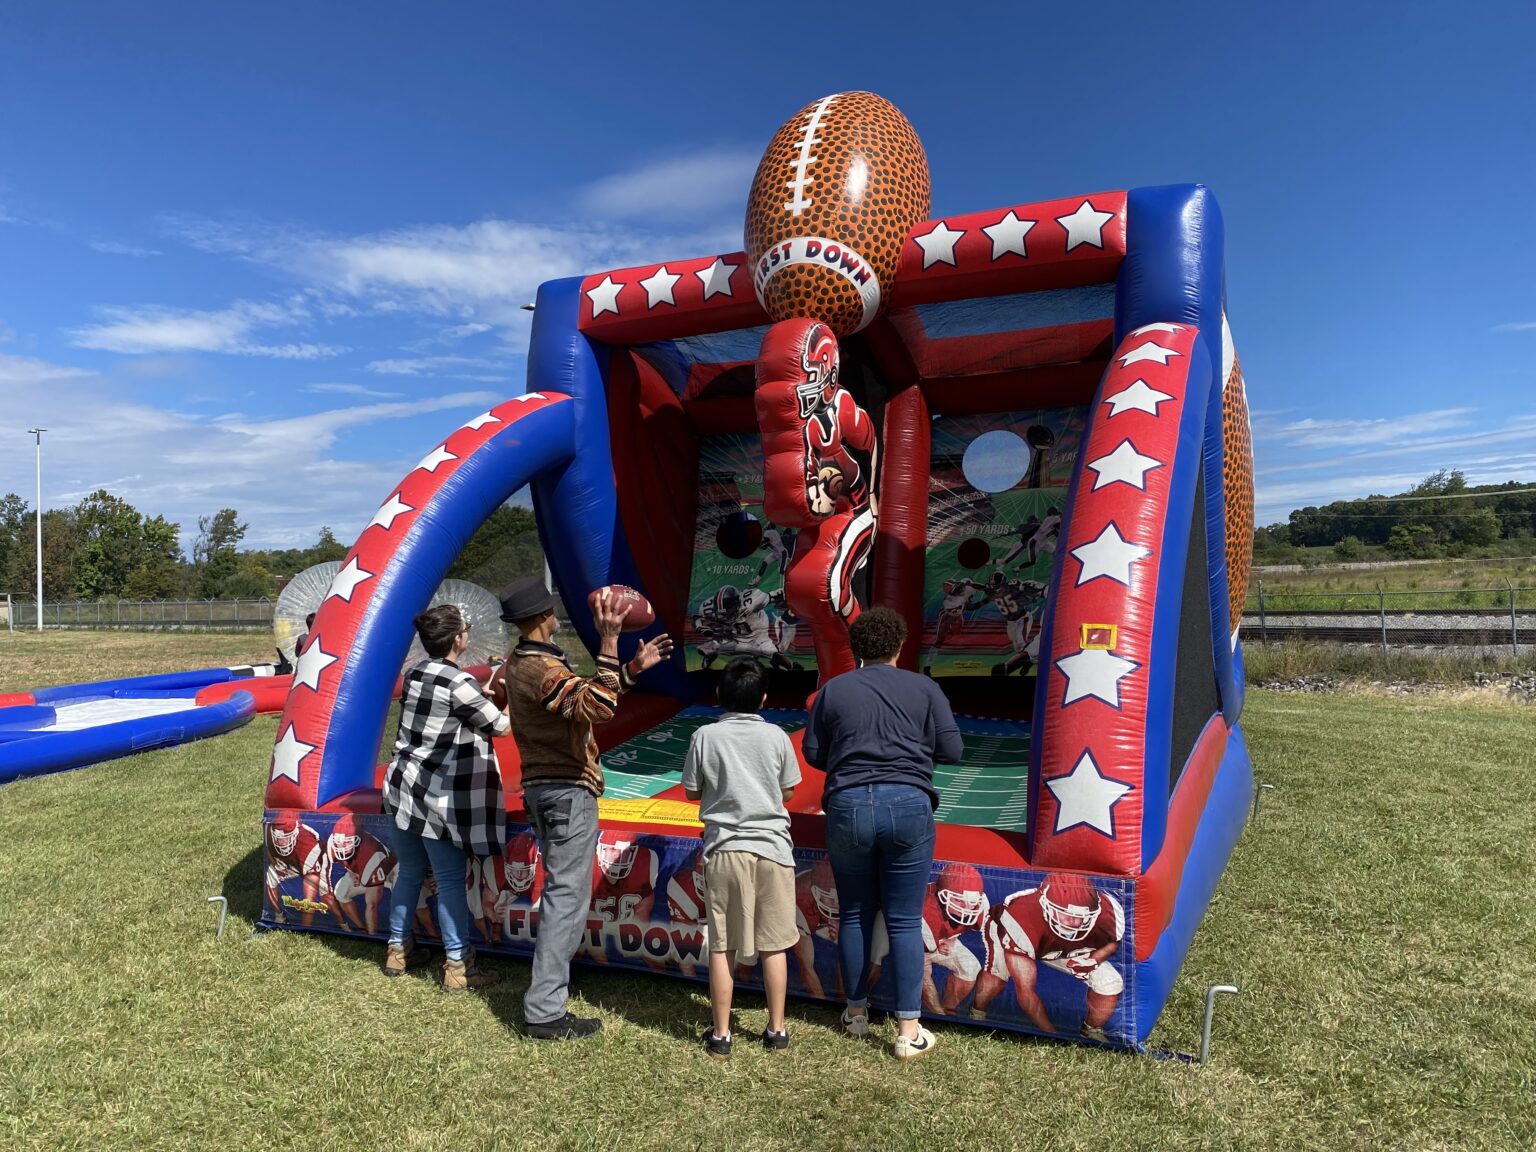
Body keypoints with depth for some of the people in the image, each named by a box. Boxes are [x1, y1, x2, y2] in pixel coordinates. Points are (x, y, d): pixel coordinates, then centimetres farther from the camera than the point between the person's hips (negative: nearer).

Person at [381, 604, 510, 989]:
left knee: (409, 873, 18)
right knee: (451, 881, 0)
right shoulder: (460, 683, -18)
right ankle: (458, 966, 6)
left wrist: (481, 696, 13)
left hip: (405, 785, 7)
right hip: (441, 796, -7)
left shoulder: (414, 673, 5)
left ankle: (398, 950, 30)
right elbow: (501, 727, -10)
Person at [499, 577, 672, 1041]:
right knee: (567, 897, -5)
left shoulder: (516, 664, 9)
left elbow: (583, 698, 15)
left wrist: (634, 668, 12)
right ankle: (545, 1012, -1)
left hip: (539, 788, 10)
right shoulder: (545, 669, -21)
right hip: (568, 791, -10)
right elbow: (597, 706, -36)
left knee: (559, 889, 23)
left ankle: (549, 984, 36)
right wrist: (608, 642, -35)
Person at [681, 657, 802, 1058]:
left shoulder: (705, 737, -4)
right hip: (771, 848, 1)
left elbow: (691, 792, 4)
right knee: (773, 946, 11)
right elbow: (788, 792, 6)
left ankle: (721, 1034, 16)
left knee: (722, 947, 8)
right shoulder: (776, 736, -3)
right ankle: (776, 1031, 20)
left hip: (724, 850, 0)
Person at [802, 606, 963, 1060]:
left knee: (854, 914, 15)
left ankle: (856, 1012, 29)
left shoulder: (833, 690, 6)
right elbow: (951, 751, 3)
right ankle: (909, 1031, 9)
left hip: (848, 806, 1)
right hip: (907, 805, -1)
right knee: (904, 921, 5)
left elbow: (812, 752, 7)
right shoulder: (924, 688, 3)